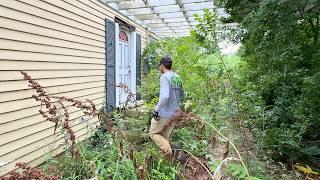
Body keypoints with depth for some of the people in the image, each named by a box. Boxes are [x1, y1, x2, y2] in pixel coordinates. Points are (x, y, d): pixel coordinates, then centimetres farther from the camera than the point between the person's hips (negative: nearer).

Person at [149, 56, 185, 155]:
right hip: (174, 114, 7)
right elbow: (182, 95, 19)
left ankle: (167, 150, -6)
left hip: (164, 114, -7)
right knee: (165, 137, 18)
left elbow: (165, 96, -29)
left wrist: (156, 109, -20)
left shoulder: (164, 77, -16)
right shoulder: (178, 78, 7)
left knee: (153, 133, 11)